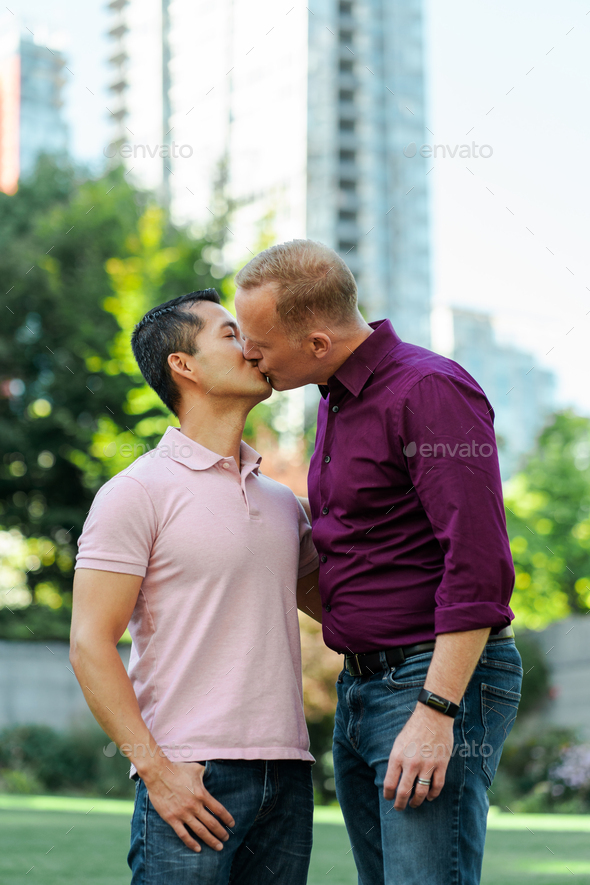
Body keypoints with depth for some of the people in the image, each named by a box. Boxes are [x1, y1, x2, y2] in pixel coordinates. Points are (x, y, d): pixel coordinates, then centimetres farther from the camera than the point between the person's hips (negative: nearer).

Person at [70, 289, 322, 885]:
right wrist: (155, 770, -15)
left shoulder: (282, 501, 17)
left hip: (286, 777, 6)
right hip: (192, 780, -6)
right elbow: (89, 643, -8)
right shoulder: (138, 492, -3)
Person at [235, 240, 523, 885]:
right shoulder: (335, 402, 16)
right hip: (360, 687, 9)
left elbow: (479, 567, -21)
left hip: (441, 682, -9)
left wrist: (435, 712, -24)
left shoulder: (430, 391, -14)